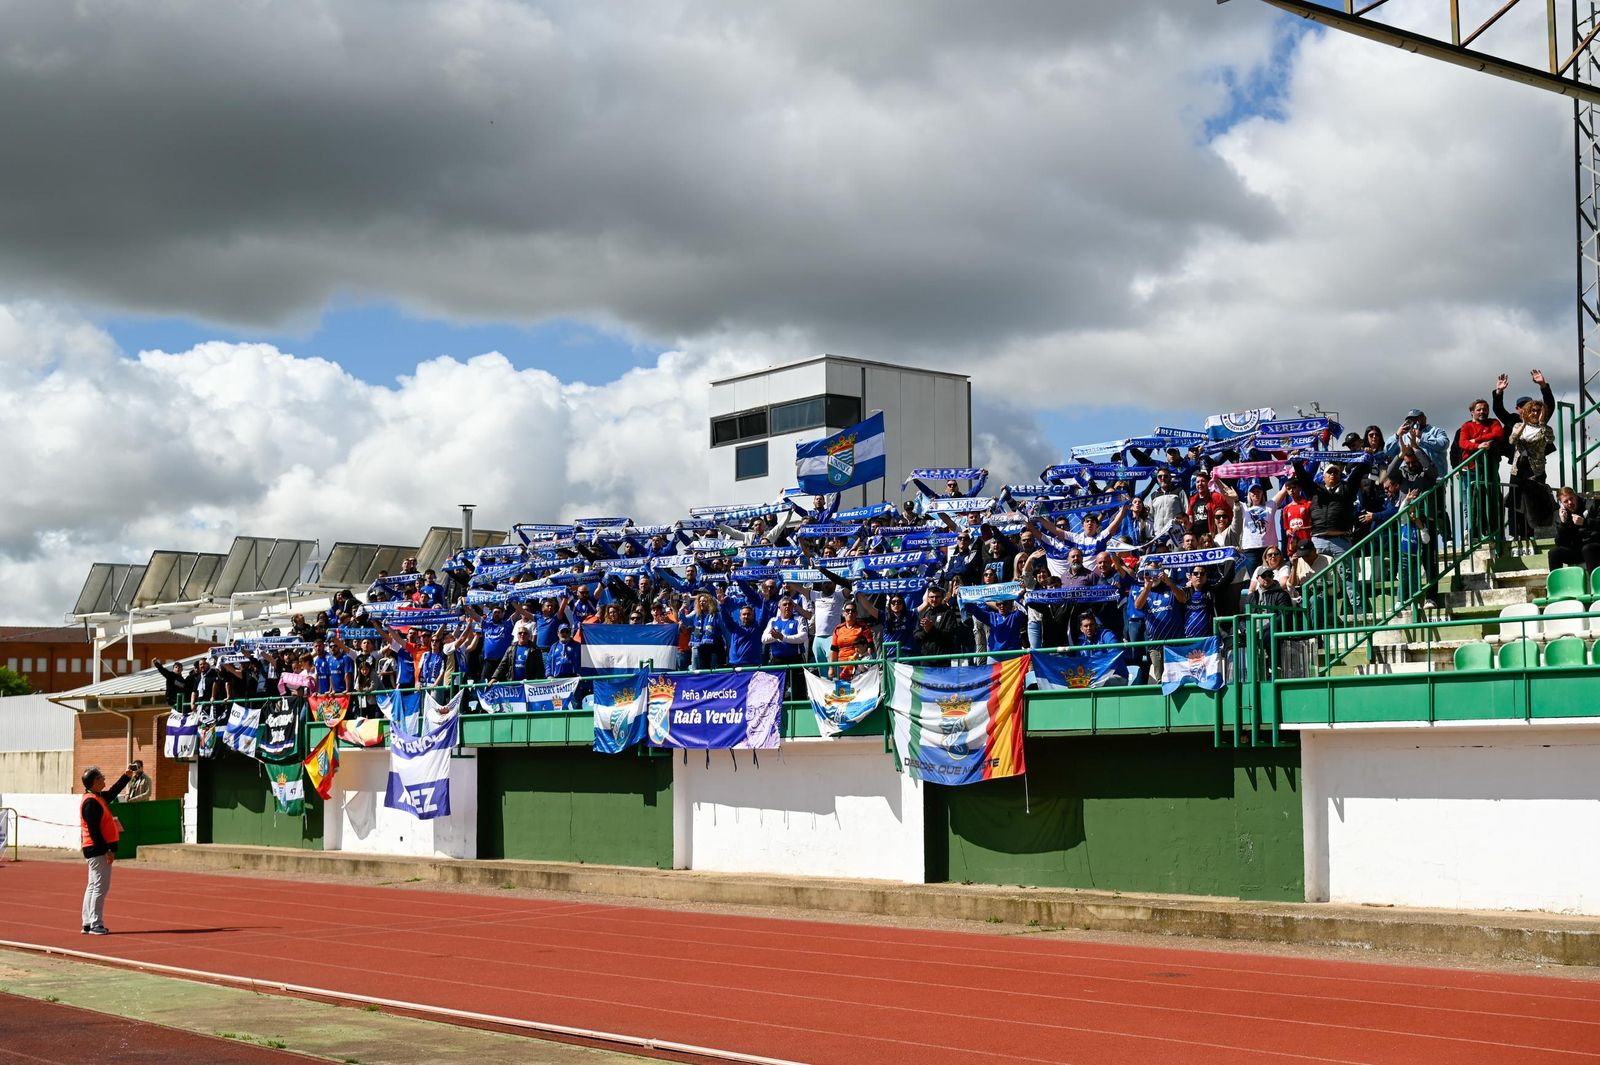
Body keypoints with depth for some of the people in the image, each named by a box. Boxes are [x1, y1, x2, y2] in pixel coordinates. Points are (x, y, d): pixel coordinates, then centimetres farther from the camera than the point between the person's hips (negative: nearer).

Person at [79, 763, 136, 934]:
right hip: (97, 850, -11)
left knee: (94, 887, 14)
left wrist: (127, 775, 27)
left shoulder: (98, 797, 12)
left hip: (96, 850, 11)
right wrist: (106, 851, -21)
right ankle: (95, 925, -5)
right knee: (100, 887, -7)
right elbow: (94, 830, -21)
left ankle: (88, 924, 18)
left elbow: (113, 792, 31)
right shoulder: (91, 802, -17)